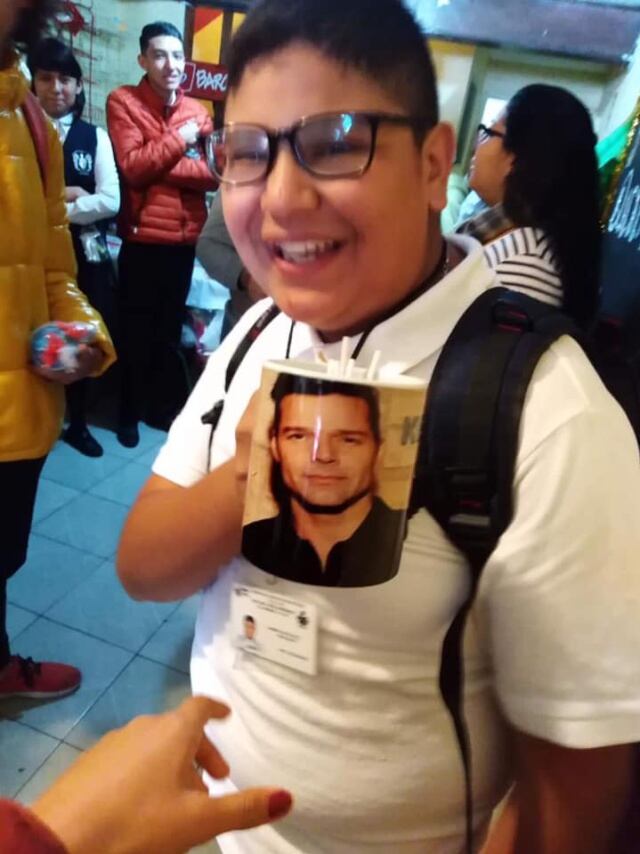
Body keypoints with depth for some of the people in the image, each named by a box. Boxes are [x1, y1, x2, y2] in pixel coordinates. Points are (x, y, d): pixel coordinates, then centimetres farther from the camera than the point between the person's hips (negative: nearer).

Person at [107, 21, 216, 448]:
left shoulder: (197, 110, 10)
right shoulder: (123, 102, -1)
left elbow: (213, 173, -2)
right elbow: (133, 166, -15)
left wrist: (162, 166, -12)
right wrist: (179, 140, -12)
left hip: (185, 238, 4)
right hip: (143, 237, -3)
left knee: (171, 328, 14)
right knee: (137, 329, 6)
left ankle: (167, 405, 29)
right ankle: (131, 411, 20)